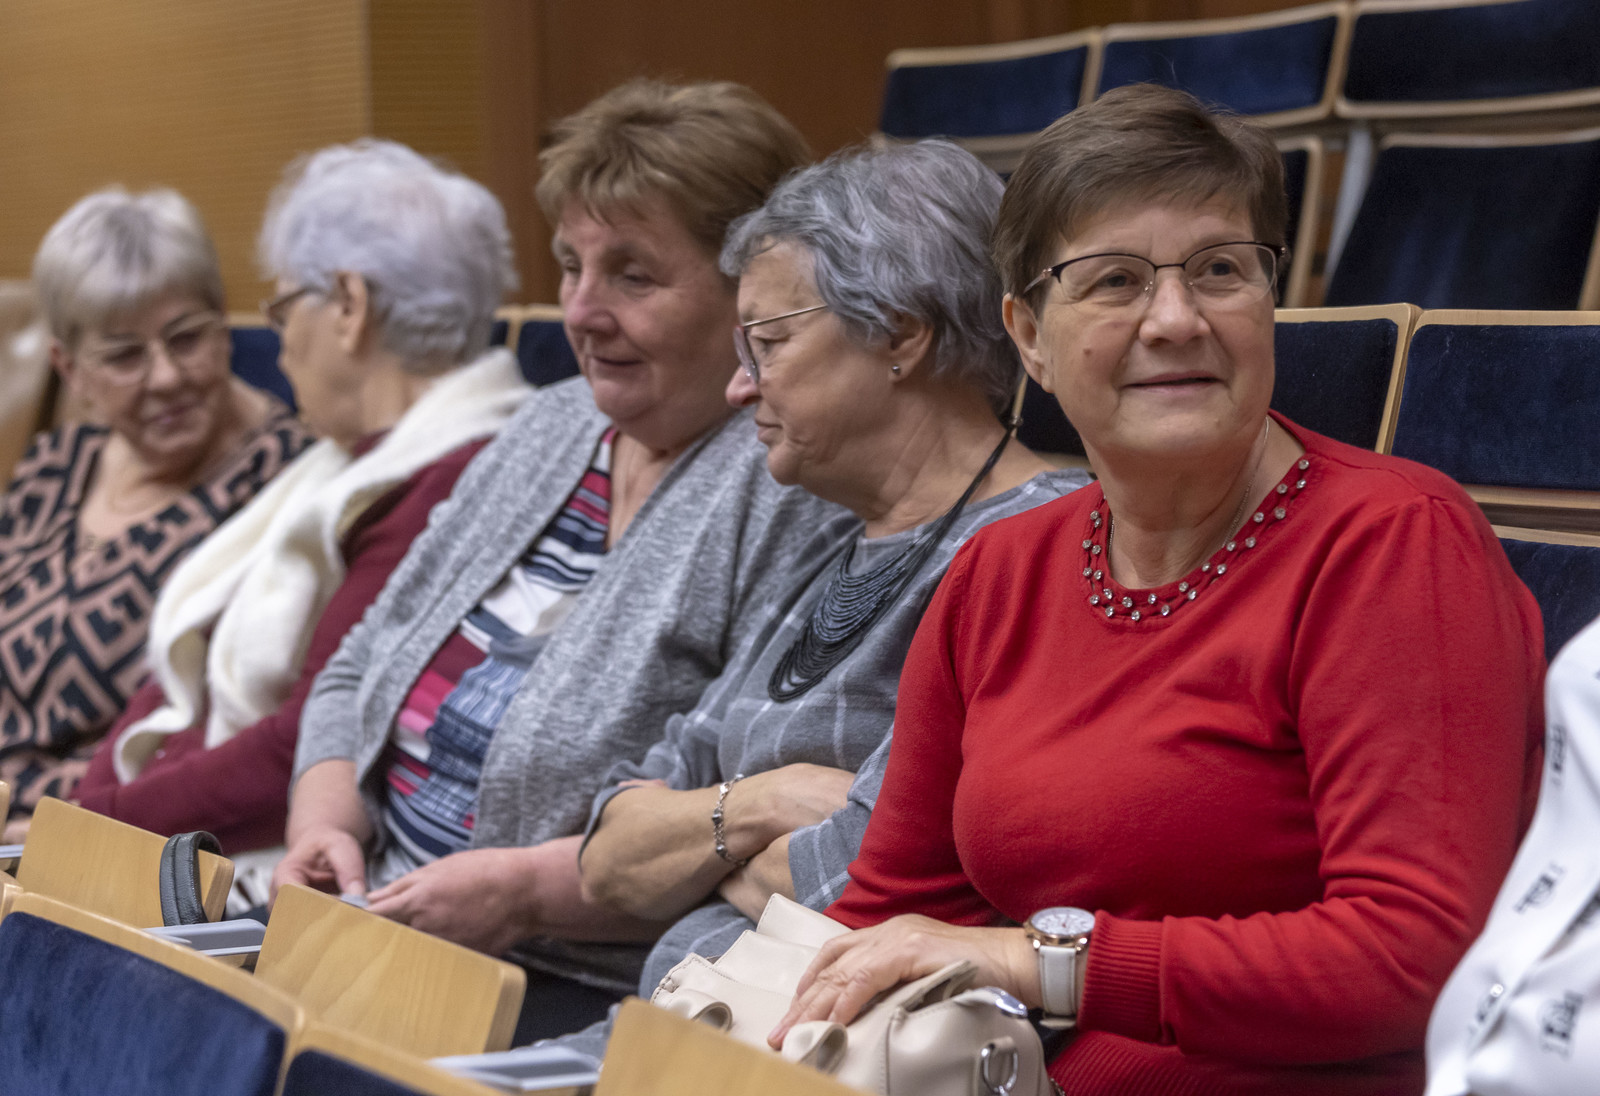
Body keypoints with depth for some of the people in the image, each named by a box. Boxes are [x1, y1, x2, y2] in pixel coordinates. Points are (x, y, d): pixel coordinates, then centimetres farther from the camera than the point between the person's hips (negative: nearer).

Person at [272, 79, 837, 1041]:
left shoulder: (799, 492, -12)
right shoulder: (548, 430, 16)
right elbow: (363, 670, 22)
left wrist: (528, 889, -21)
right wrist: (325, 824, 3)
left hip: (586, 999, -8)